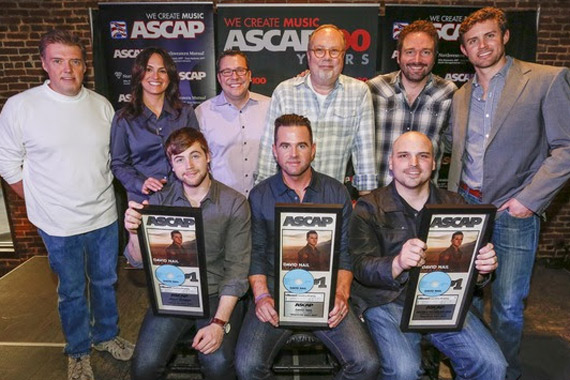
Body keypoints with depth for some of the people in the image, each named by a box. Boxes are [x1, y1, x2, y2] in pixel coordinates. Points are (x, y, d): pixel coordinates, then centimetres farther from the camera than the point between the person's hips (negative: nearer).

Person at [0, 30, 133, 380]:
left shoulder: (102, 105, 1)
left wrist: (103, 192, 6)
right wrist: (41, 203, -1)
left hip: (105, 217, 3)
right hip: (59, 224, -3)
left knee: (106, 282, 19)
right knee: (72, 291, 14)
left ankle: (107, 336, 42)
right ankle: (79, 351, 37)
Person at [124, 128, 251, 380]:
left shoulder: (234, 203, -5)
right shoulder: (159, 201, 3)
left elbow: (237, 268, -8)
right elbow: (139, 261, 1)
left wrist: (220, 322, -17)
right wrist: (134, 232, -21)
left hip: (217, 295, -2)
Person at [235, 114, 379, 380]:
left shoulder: (336, 192, 7)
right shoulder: (259, 196, 6)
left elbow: (345, 251, 6)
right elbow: (255, 253, 4)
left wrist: (341, 293, -9)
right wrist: (261, 296, -10)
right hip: (275, 290, 0)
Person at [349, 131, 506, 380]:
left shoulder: (453, 204, 11)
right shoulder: (369, 208, -2)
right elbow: (361, 267, -11)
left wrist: (484, 264, -15)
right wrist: (398, 263, -32)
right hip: (387, 301, -3)